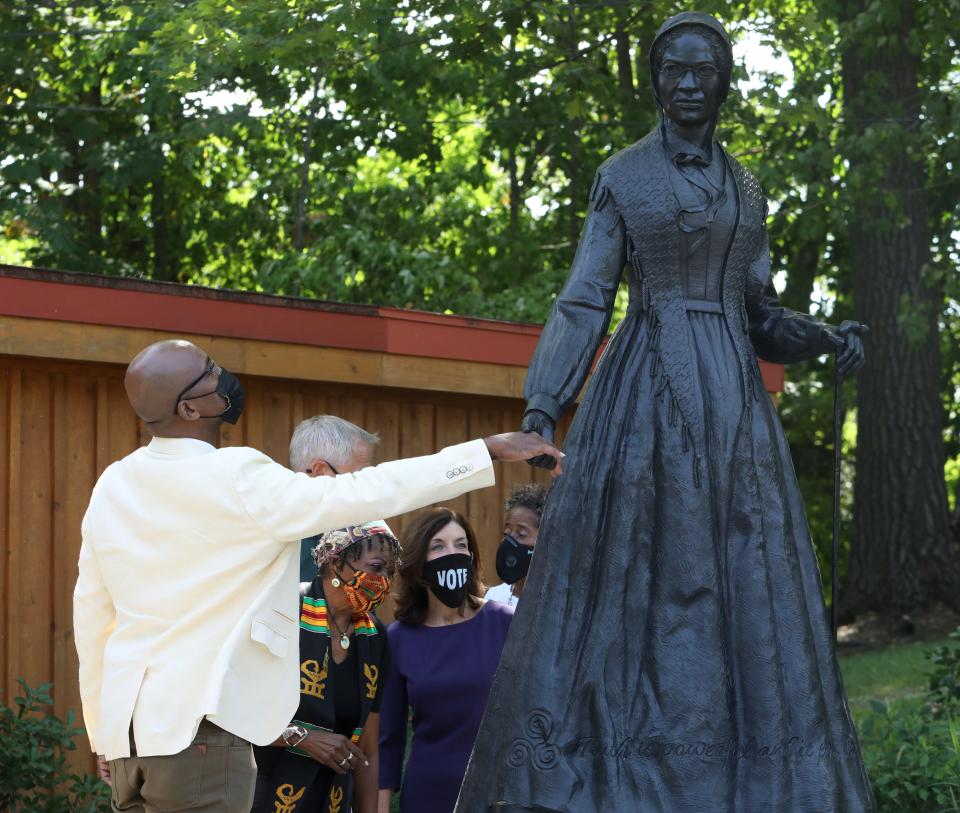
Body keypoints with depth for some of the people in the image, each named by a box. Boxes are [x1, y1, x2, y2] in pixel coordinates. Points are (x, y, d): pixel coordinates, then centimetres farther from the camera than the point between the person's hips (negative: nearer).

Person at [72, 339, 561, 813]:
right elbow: (368, 494, -16)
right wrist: (489, 450, -11)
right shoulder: (236, 482, -14)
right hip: (196, 726, -8)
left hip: (127, 726, 8)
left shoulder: (112, 487, 8)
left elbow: (90, 615, 14)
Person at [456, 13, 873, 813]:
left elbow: (758, 317, 16)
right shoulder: (621, 177, 5)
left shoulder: (745, 188, 16)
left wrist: (828, 337, -3)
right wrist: (541, 409, -13)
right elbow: (583, 303, -1)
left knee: (745, 596, -1)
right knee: (629, 588, -7)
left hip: (733, 407, 4)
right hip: (644, 401, -4)